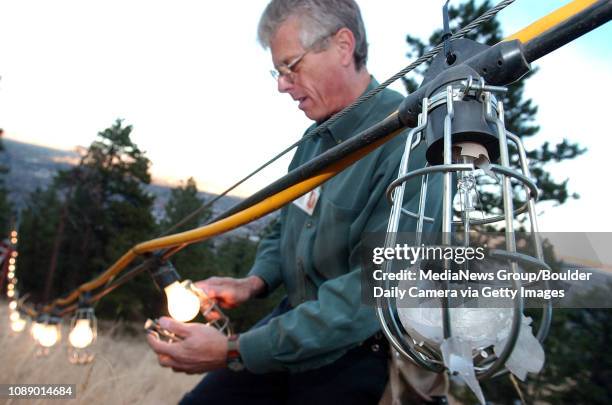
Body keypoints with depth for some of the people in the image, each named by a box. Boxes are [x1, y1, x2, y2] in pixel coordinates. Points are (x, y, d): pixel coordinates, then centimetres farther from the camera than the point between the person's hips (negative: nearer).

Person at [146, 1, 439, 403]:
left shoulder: (408, 140, -22)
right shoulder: (317, 137, 6)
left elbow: (374, 288, -27)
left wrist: (234, 352, -25)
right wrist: (253, 283, -3)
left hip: (353, 352, -6)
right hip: (295, 322, 7)